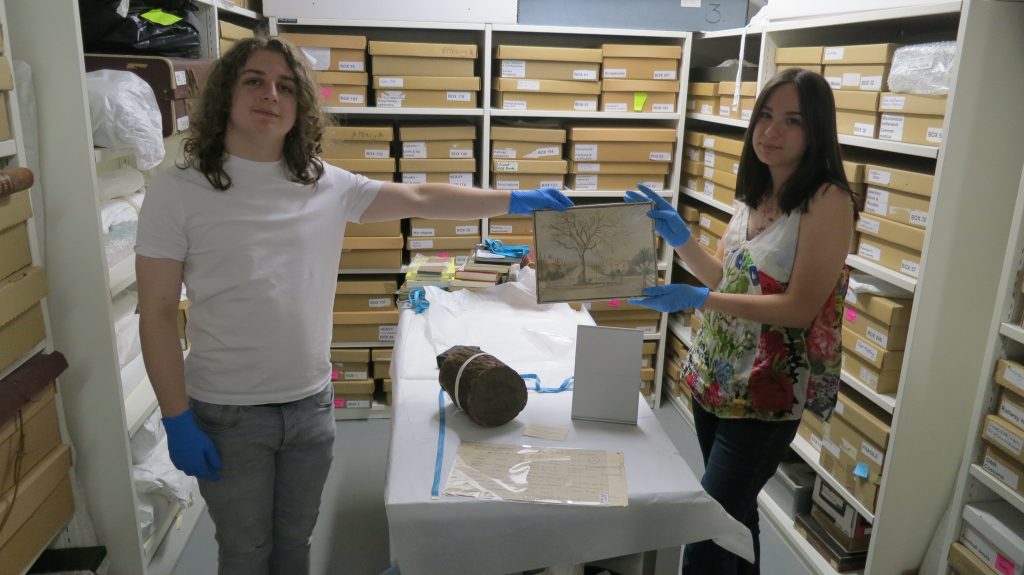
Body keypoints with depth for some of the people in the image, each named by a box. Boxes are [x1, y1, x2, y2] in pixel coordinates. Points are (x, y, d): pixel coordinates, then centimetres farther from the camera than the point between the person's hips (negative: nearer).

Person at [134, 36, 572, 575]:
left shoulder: (326, 185, -1)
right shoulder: (176, 192, -10)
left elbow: (421, 199, 4)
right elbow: (157, 314, -9)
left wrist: (517, 200, 0)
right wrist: (177, 420, -12)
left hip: (312, 405, 3)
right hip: (227, 414, -3)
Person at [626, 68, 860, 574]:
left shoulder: (828, 199, -17)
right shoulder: (755, 192, 5)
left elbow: (800, 308, -21)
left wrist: (697, 300, -28)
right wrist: (679, 238, -6)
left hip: (766, 395, -7)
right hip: (714, 376, 7)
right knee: (734, 513, 22)